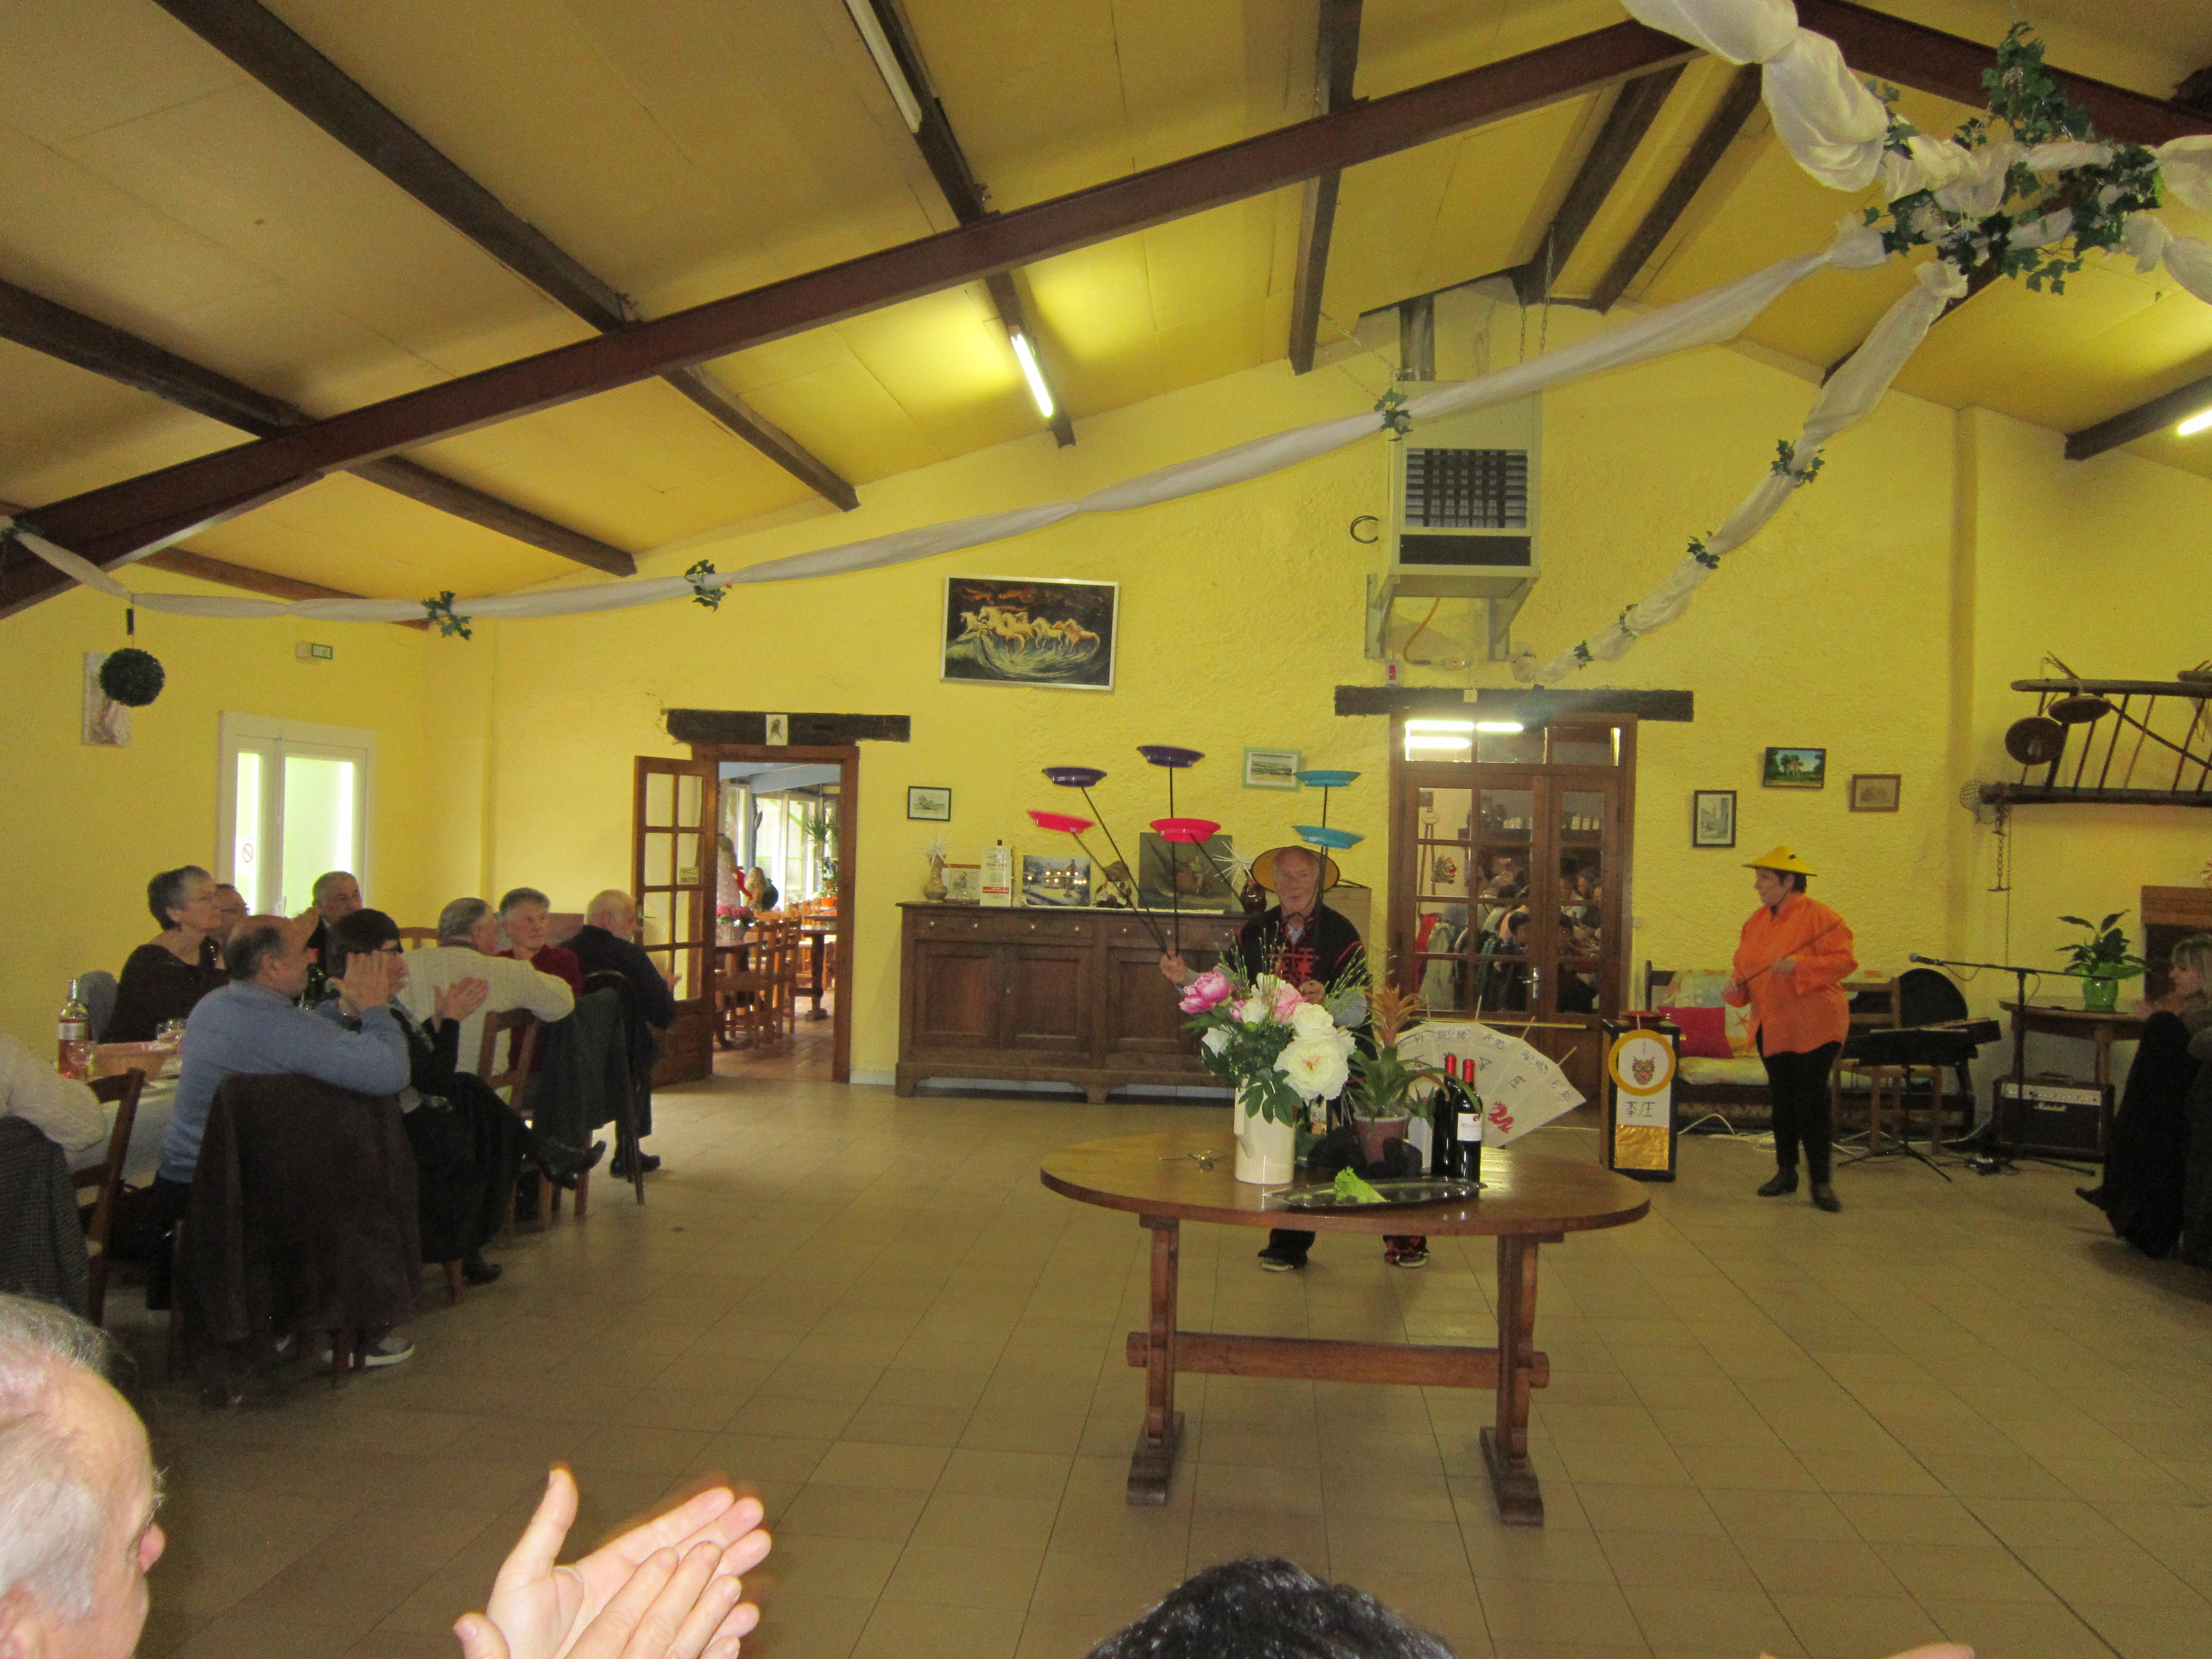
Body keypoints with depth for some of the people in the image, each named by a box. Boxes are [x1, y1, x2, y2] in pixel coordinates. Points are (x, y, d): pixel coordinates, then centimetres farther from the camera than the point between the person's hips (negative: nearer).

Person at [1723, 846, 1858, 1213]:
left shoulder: (1819, 917, -12)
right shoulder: (1756, 921, 10)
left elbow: (1844, 960, -17)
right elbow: (1746, 965, 16)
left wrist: (1798, 966, -27)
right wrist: (1736, 985, -4)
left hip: (1813, 1027, -7)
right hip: (1771, 1027, 7)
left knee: (1811, 1100, -7)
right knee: (1782, 1099, 14)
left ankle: (1820, 1180, 1)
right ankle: (1786, 1172, 25)